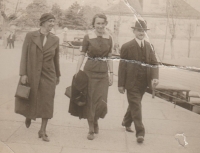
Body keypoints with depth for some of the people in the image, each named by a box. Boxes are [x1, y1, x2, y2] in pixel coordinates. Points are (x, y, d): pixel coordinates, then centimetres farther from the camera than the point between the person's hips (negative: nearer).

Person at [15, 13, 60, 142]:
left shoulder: (55, 39, 0)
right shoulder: (30, 36, -6)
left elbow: (56, 58, 9)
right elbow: (24, 56, -6)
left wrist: (58, 75, 15)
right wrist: (23, 74, -12)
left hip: (48, 75, 1)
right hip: (31, 74, -1)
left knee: (47, 103, 1)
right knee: (28, 100, 13)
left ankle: (43, 131, 16)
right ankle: (28, 115, 48)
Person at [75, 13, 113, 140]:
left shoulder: (109, 38, 5)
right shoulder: (88, 37, -3)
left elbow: (109, 57, 10)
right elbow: (82, 55, -1)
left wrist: (111, 73, 6)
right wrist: (77, 71, -7)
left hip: (103, 72, 2)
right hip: (89, 71, -2)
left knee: (102, 102, -2)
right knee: (90, 101, 5)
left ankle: (95, 120, 29)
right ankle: (91, 129, 19)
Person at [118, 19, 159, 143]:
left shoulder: (149, 46, 7)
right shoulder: (127, 47, -6)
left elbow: (154, 63, 3)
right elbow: (122, 66, -5)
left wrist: (155, 77, -16)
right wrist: (121, 84, -7)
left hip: (144, 82, 5)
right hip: (132, 81, -5)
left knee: (134, 103, 19)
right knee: (136, 105, -6)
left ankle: (127, 122, 42)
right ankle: (140, 133, -3)